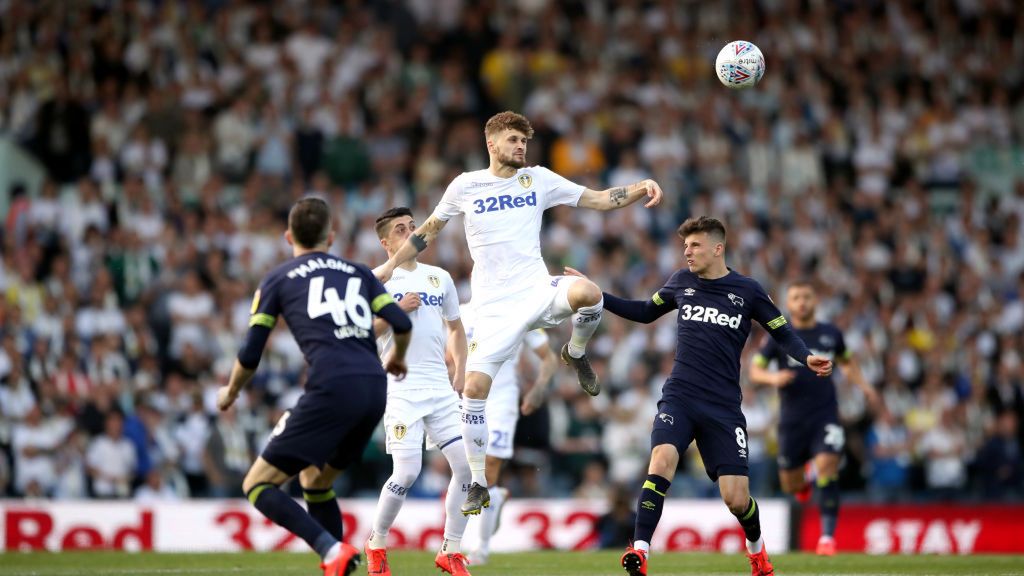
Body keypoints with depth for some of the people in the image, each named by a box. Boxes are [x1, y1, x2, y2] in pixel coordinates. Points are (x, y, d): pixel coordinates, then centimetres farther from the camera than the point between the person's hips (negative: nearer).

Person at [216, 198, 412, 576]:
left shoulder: (277, 281, 15)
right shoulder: (358, 273, 23)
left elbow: (250, 355, 11)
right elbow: (402, 324, 13)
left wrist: (230, 393, 31)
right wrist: (397, 359, 36)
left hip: (332, 389, -5)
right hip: (375, 389, 5)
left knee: (258, 485, 0)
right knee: (315, 480, 27)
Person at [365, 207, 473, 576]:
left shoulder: (439, 278, 14)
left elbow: (455, 327, 25)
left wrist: (460, 372, 15)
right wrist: (396, 311, -15)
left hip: (441, 389, 5)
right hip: (400, 390, -5)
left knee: (467, 464, -7)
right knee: (407, 473, -13)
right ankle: (376, 546, 10)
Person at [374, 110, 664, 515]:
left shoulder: (538, 179, 5)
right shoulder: (465, 186, 4)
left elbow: (600, 199, 3)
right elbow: (430, 230, 19)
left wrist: (640, 189, -13)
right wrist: (391, 264, 15)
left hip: (538, 292, 0)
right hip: (494, 307, 0)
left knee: (587, 293, -33)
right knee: (475, 387, -13)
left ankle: (576, 353, 1)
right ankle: (479, 485, 2)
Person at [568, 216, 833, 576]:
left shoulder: (747, 291, 1)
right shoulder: (681, 282, 8)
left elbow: (782, 332, 8)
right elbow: (646, 312, 24)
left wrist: (807, 358, -12)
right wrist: (597, 296, 17)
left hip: (723, 405, -1)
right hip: (679, 397, 1)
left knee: (736, 498, -5)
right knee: (662, 459, -28)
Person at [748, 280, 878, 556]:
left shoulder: (831, 334, 5)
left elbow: (847, 362, 24)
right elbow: (755, 370, -2)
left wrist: (863, 385, 8)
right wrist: (773, 378, -24)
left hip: (825, 416, 0)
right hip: (792, 418, 0)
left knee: (826, 466, -22)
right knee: (791, 486, 7)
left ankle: (827, 536, -16)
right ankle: (804, 482, 48)